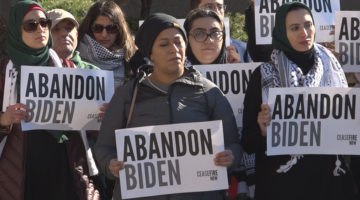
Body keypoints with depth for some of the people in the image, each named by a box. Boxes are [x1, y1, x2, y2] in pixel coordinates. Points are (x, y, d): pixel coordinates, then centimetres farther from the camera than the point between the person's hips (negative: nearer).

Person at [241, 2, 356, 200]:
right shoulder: (264, 75, -4)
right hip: (283, 183, -2)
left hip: (330, 180, 3)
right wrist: (263, 131, -23)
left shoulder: (332, 69, 5)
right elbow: (248, 143, -3)